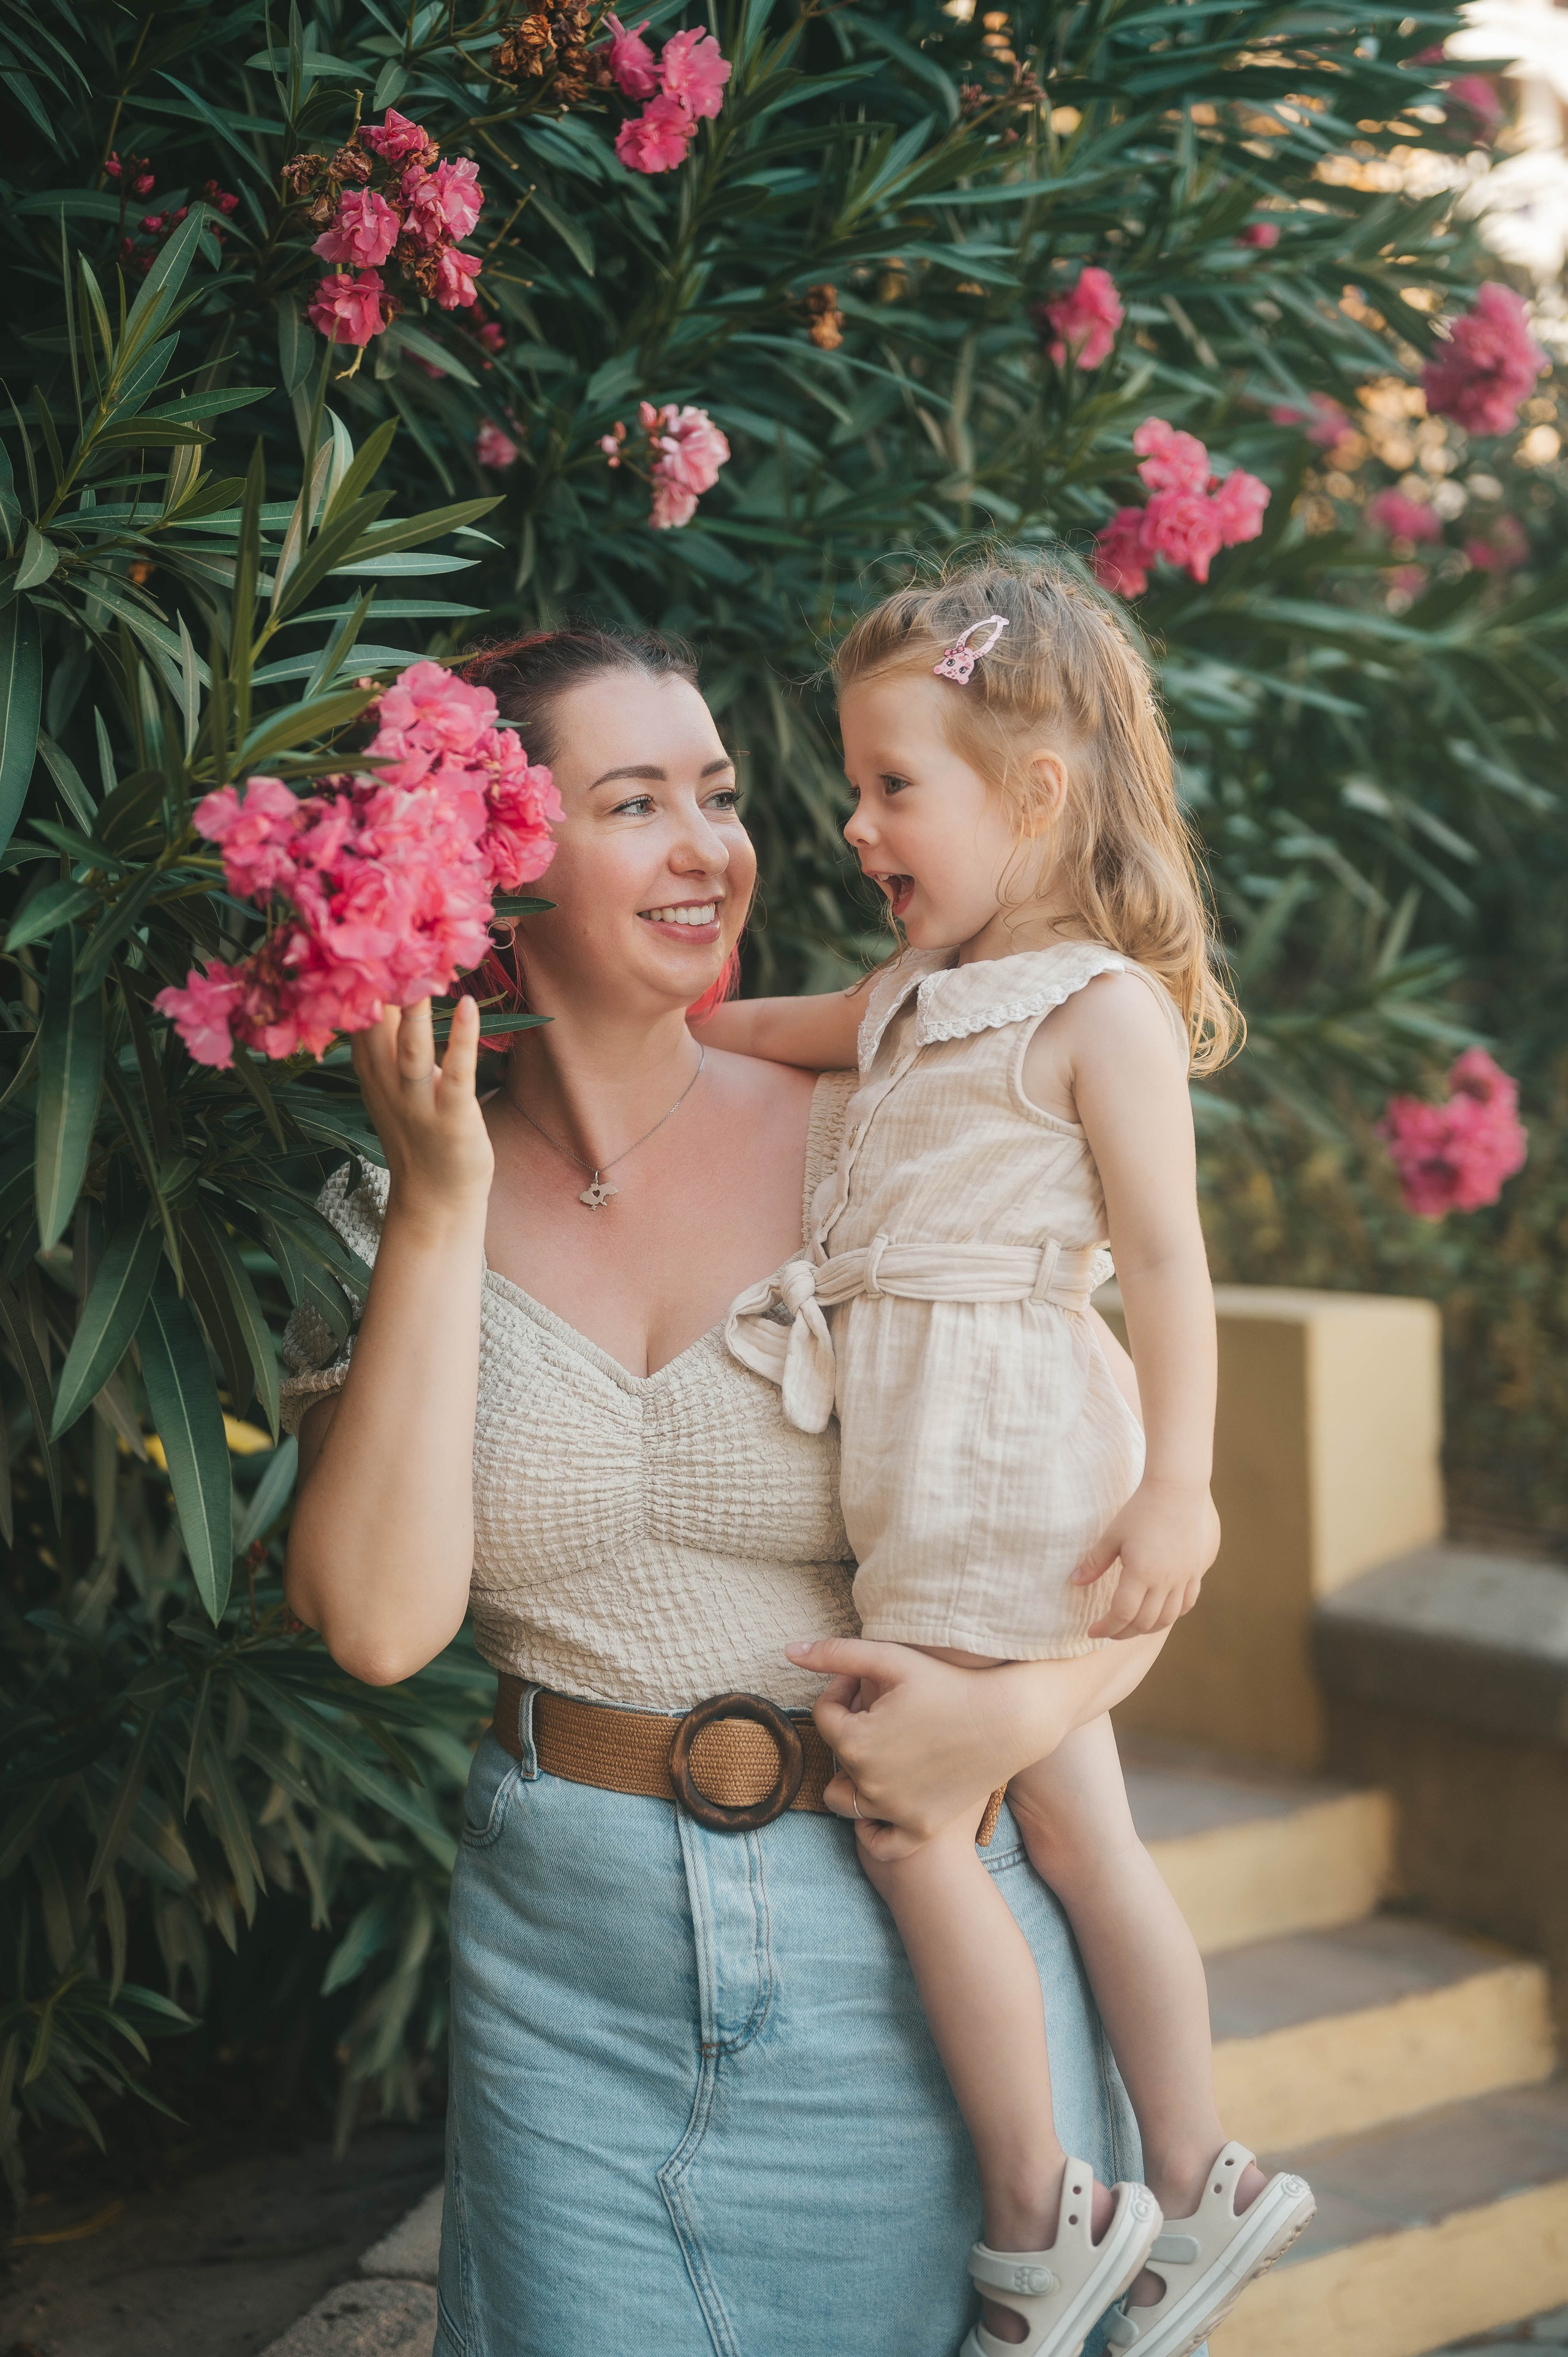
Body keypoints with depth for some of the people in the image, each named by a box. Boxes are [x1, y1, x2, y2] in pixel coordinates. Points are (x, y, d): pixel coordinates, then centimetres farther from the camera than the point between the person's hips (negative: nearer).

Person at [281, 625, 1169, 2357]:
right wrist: (441, 1211, -17)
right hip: (567, 1967, 1)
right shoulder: (393, 1217, -2)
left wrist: (1020, 1713, -21)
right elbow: (378, 1619, -15)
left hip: (899, 1940, -1)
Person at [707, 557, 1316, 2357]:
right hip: (921, 1448, 9)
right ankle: (1197, 2197, 25)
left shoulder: (1106, 1006, -11)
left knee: (901, 1815, -4)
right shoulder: (925, 995, 14)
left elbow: (1166, 1261, -14)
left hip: (995, 1442, -9)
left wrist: (1177, 1487, -18)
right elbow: (774, 1030, 33)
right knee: (1074, 1833, 13)